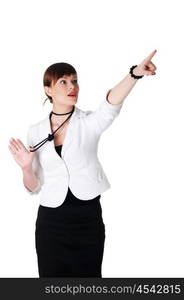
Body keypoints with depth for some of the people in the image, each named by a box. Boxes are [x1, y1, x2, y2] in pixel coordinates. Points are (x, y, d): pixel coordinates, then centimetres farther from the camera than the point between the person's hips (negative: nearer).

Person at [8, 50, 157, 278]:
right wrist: (26, 167, -14)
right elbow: (33, 187, 7)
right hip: (51, 222, 2)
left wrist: (135, 73, -46)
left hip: (88, 219, -1)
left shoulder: (89, 122, -4)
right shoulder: (36, 132, 2)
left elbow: (111, 104, -28)